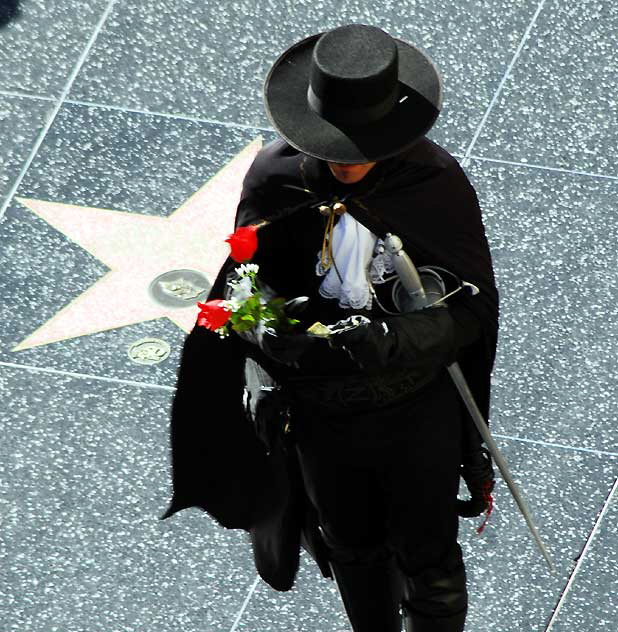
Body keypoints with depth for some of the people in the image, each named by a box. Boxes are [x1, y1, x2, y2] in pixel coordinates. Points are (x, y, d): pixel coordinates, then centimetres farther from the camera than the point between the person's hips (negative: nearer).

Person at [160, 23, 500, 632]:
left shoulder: (436, 181, -22)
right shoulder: (276, 176, -16)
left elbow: (474, 306, -17)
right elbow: (242, 284, -5)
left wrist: (389, 340, -35)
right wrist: (271, 334, -28)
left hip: (419, 410, -2)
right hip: (322, 415, 2)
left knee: (427, 559, 14)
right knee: (351, 547, 25)